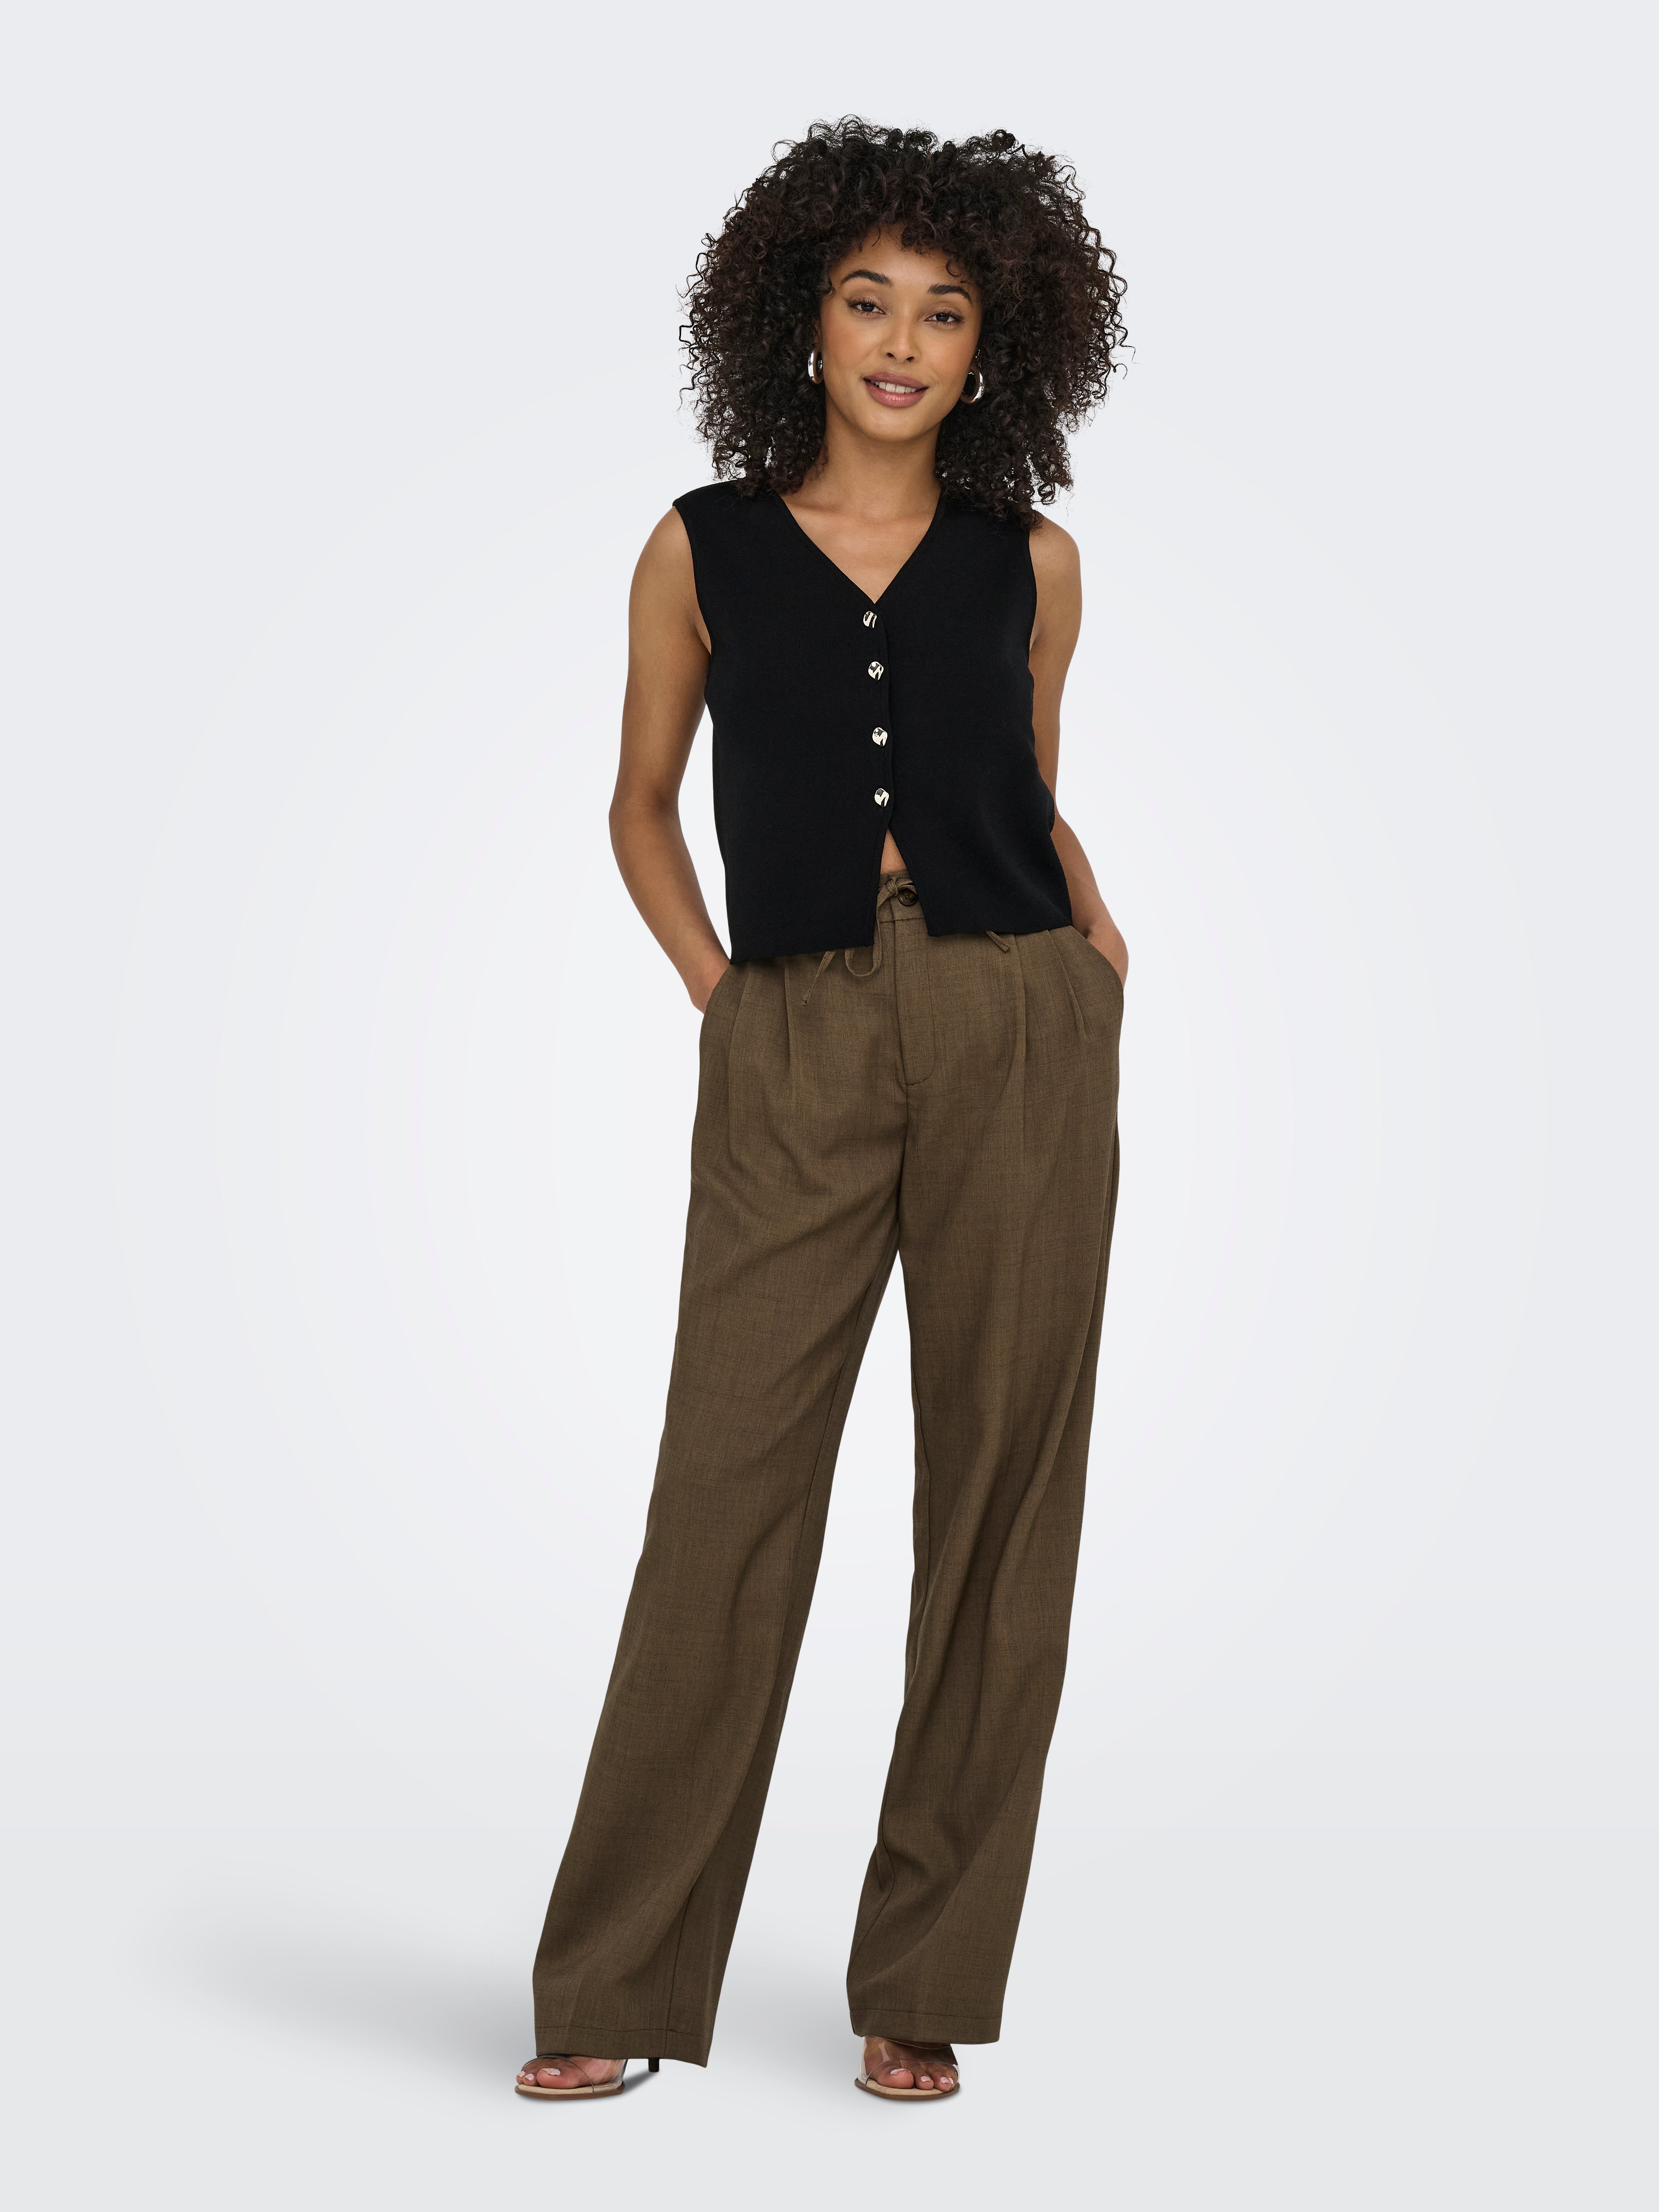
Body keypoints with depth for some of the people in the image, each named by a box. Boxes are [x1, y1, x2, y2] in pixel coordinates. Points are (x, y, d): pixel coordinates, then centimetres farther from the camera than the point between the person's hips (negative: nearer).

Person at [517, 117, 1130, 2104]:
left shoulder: (1031, 562, 9)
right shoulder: (705, 551, 6)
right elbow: (643, 803, 16)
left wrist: (1094, 934, 4)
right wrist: (717, 990, 5)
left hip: (1020, 1039, 1)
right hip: (793, 1058, -1)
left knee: (1001, 1493, 2)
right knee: (728, 1494, -4)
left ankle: (924, 1983, 13)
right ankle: (616, 1989, 7)